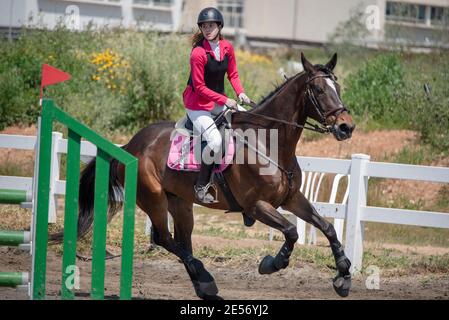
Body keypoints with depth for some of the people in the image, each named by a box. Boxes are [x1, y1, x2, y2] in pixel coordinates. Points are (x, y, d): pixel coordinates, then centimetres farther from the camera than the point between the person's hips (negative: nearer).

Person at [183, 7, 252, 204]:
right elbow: (200, 87, -19)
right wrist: (225, 101, -21)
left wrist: (240, 93, -8)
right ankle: (201, 186, -11)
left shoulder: (227, 47, 0)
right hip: (198, 104, -7)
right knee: (215, 141, -27)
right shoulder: (198, 54, -21)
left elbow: (232, 74, 11)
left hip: (219, 101, 8)